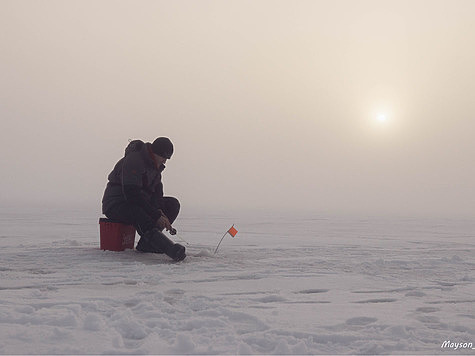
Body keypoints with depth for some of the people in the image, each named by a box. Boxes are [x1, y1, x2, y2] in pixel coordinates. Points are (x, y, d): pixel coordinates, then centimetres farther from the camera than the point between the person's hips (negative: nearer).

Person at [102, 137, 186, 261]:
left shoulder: (155, 165, 9)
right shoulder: (133, 160, -20)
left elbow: (157, 192, 10)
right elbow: (132, 194, -28)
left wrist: (159, 211, -11)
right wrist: (156, 215, -29)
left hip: (139, 204, 9)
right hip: (116, 204, -9)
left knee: (173, 204, -5)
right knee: (139, 215, -39)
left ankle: (146, 244, -18)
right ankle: (171, 250, -59)